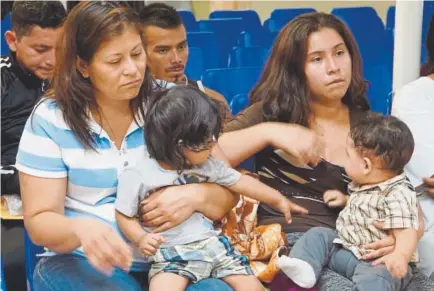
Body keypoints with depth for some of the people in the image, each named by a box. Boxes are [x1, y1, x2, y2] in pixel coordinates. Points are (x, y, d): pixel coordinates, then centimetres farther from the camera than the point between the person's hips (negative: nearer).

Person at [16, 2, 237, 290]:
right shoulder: (50, 120, -4)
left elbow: (228, 193, 2)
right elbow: (39, 221, -5)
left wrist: (196, 196, -23)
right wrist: (80, 229, -29)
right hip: (84, 261, -1)